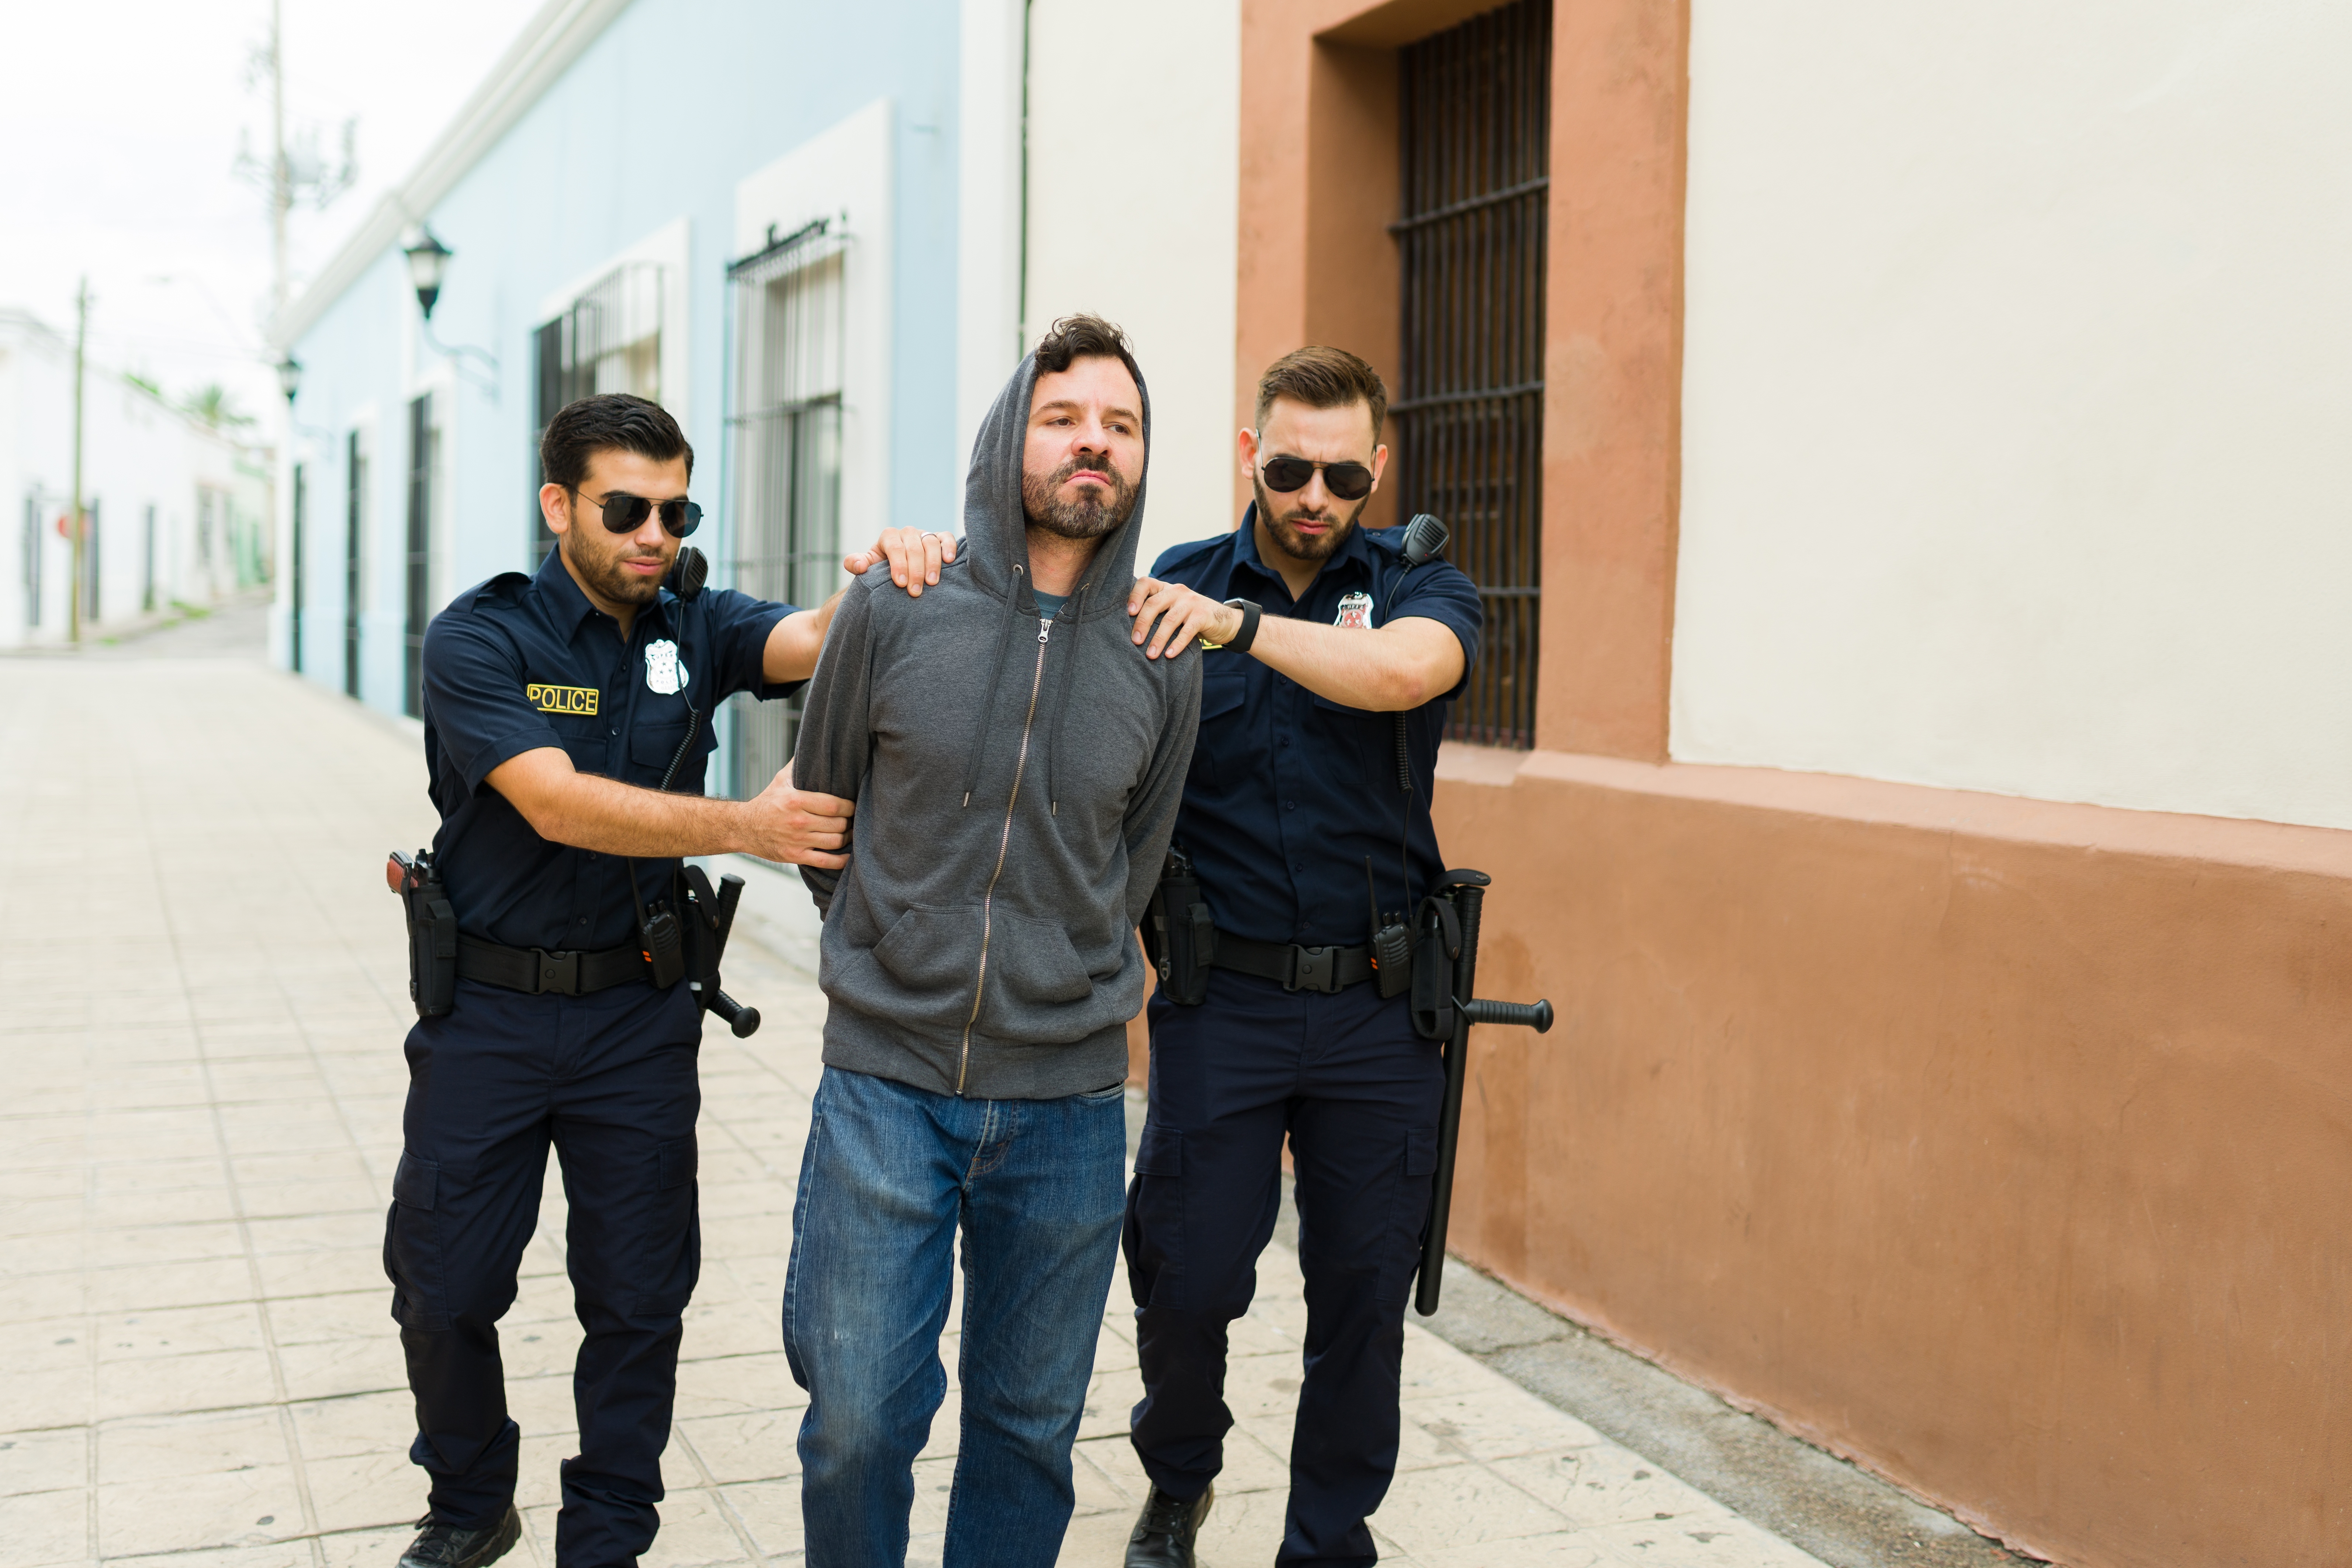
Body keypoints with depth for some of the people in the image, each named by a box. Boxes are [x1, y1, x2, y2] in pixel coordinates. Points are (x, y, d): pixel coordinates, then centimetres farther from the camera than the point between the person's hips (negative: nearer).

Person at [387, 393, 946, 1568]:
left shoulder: (693, 628, 0)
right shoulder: (480, 638, -12)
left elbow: (814, 642, -18)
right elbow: (557, 803, -25)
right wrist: (745, 827, -36)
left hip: (638, 1015, 2)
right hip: (490, 1010, -2)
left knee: (639, 1296, 8)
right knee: (443, 1287, 9)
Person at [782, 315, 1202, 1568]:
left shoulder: (1162, 663, 0)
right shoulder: (892, 614, -4)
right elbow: (820, 810, 10)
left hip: (1068, 1100, 2)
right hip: (886, 1085, -1)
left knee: (1031, 1423, 12)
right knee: (858, 1421, 3)